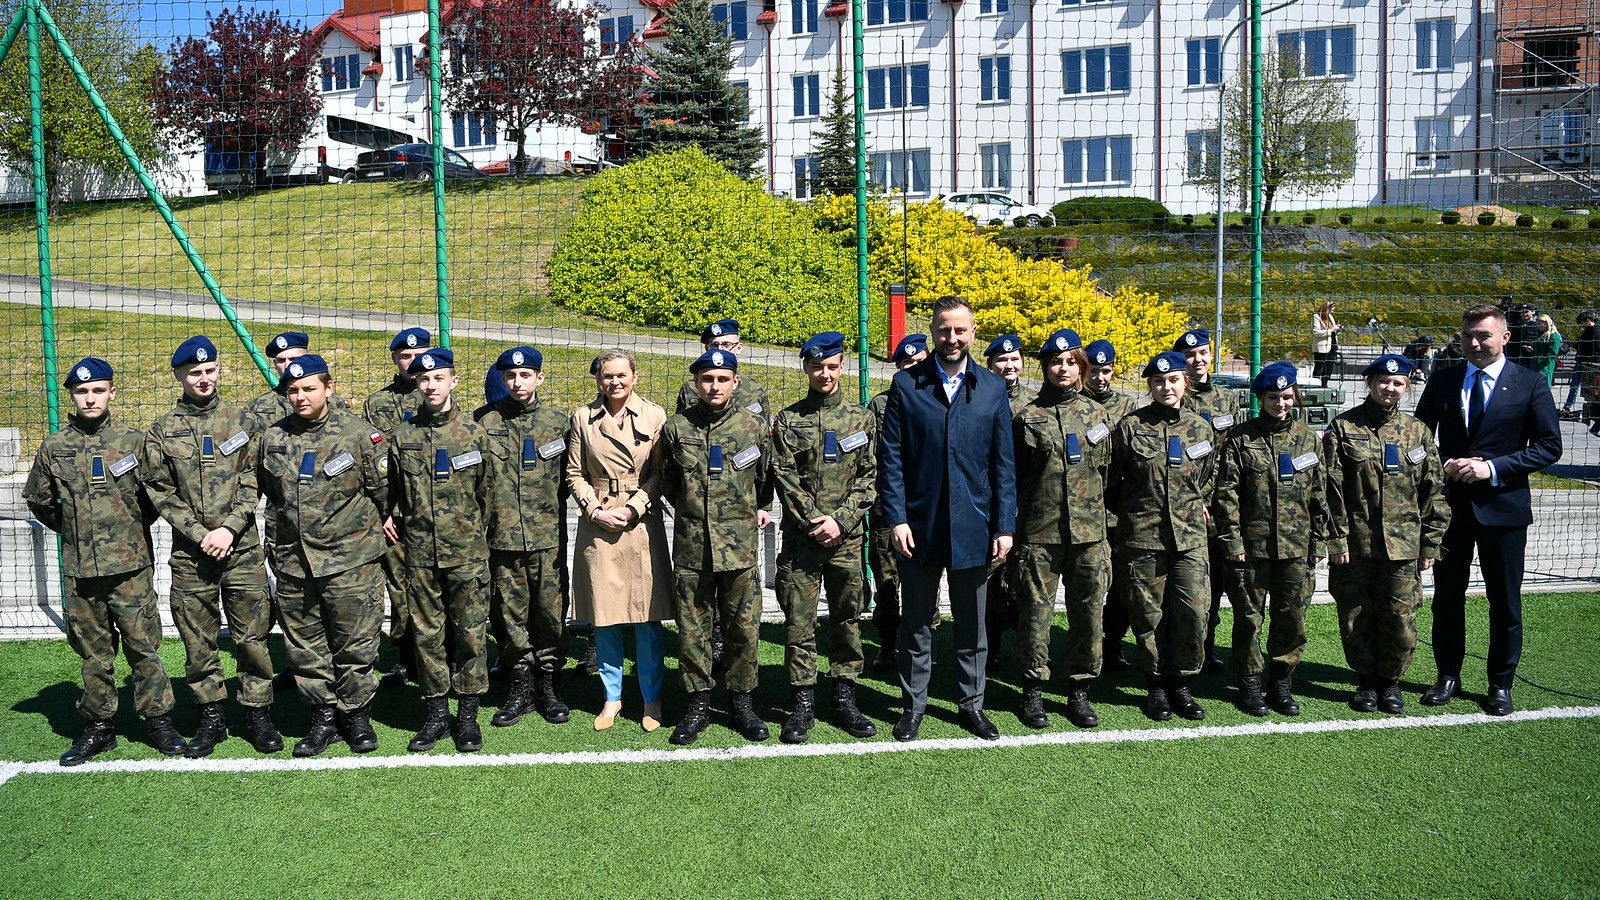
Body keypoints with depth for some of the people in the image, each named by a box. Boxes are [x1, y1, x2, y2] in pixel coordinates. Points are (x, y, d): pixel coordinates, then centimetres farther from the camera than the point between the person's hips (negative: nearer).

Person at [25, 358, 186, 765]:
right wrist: (74, 531, 13)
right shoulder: (53, 447, 5)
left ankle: (158, 720, 12)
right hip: (78, 569, 2)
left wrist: (132, 526, 7)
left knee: (143, 646, 1)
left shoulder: (134, 440, 1)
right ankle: (98, 727, 20)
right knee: (94, 651, 10)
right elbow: (37, 500, 18)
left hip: (131, 566, -2)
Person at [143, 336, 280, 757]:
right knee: (198, 640, 7)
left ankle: (259, 715, 14)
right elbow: (160, 491, 2)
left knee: (252, 635, 2)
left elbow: (252, 481, 1)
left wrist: (229, 528, -11)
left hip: (242, 548, -1)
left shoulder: (242, 421, 6)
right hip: (190, 554, 1)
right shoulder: (162, 432, 7)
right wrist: (199, 534, -9)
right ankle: (211, 718, 20)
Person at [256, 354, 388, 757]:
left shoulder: (359, 432, -6)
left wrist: (368, 529, 9)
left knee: (355, 643, 2)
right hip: (293, 562, 4)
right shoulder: (272, 437, 6)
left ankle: (357, 715, 19)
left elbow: (383, 488, 2)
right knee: (305, 645, 10)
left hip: (351, 560, -4)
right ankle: (323, 717, 24)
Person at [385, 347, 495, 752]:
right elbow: (395, 488, 18)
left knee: (469, 632, 2)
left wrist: (476, 530, 8)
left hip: (467, 552, -2)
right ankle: (436, 713, 19)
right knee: (427, 633, 7)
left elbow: (486, 490, 7)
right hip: (420, 554, 2)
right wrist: (391, 516, 4)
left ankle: (468, 715, 14)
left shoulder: (474, 433, 0)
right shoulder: (404, 436, 5)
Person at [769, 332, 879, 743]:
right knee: (799, 620, 0)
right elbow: (784, 477, -1)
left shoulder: (861, 417, 8)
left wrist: (840, 520, -9)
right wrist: (813, 521, -11)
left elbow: (870, 477, 3)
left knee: (848, 617, 7)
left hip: (848, 537, 1)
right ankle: (803, 704, 9)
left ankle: (845, 698, 18)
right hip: (801, 537, -1)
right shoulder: (789, 419, 5)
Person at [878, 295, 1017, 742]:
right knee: (917, 623, 10)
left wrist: (1004, 526, -1)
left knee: (971, 624, 12)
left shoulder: (993, 388, 4)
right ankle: (914, 705, 24)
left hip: (972, 529, 1)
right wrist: (897, 518, -9)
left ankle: (971, 704, 27)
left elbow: (1004, 464, 4)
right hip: (920, 527, -1)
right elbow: (891, 457, -2)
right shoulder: (906, 385, -1)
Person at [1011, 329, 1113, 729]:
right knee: (1035, 613, 1)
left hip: (1089, 532, 2)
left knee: (1089, 613, 6)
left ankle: (1079, 691, 19)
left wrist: (1107, 530, 9)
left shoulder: (1098, 415, 10)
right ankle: (1033, 692, 15)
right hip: (1039, 534, -2)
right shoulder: (1026, 418, 2)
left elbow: (1108, 474, 13)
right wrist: (1011, 528, -2)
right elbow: (1011, 477, 3)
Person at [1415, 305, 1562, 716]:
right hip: (1450, 503, 3)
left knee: (1505, 602, 6)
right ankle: (1448, 675, 24)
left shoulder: (1530, 384, -3)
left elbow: (1549, 447, -5)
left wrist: (1493, 468, -15)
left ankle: (1501, 684, 20)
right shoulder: (1442, 381, 5)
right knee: (1447, 596, 11)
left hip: (1503, 507, -2)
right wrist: (1446, 465, -9)